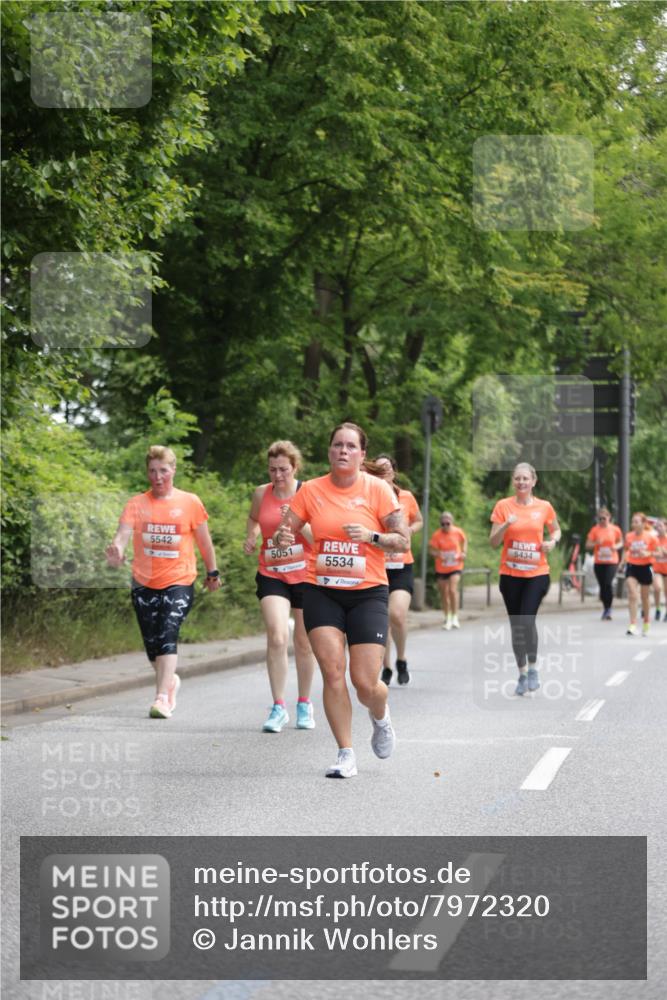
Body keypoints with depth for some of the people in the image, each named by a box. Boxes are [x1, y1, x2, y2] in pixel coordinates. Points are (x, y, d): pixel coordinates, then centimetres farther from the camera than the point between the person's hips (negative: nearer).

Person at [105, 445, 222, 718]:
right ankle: (170, 680, 38)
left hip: (179, 582, -3)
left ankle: (162, 698, -22)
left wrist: (212, 573, 15)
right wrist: (116, 549, -33)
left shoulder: (190, 502, 1)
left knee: (167, 636, -19)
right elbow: (123, 532, -11)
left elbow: (204, 541, 10)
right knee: (151, 643, 10)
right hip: (144, 583, 3)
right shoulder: (136, 504, 3)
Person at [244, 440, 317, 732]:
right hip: (271, 575, 1)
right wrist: (250, 537, 5)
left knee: (304, 643, 11)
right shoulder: (261, 494, 1)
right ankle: (278, 708, -11)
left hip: (305, 576, -1)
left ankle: (304, 705, 29)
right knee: (277, 637, -18)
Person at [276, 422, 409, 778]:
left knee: (366, 683, -7)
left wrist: (371, 536, -19)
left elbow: (403, 541, -2)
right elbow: (286, 533, 6)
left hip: (367, 593, -1)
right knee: (332, 672, -10)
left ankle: (380, 716, 30)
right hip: (321, 592, 2)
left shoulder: (377, 489, -3)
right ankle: (346, 754, 2)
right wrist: (284, 538, -17)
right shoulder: (311, 490, 2)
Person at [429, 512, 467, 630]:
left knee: (453, 590, -18)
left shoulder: (458, 532, -7)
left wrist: (464, 553, 0)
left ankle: (455, 617, -10)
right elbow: (431, 549, -12)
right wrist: (438, 554, -31)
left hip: (455, 566, -1)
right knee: (444, 593, 9)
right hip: (441, 568, 1)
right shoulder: (436, 535, -12)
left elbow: (464, 541, 13)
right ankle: (447, 618, 25)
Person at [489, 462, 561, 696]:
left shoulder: (544, 507, 1)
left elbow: (556, 530, 18)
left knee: (527, 620, -17)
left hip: (537, 574, -1)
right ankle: (522, 674, 21)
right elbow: (493, 542, -1)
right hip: (510, 574, 1)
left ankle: (532, 668, 4)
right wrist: (506, 525, -19)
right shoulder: (503, 506, -1)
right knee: (516, 625, 6)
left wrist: (553, 541, -4)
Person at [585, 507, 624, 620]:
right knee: (602, 585, 5)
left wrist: (616, 546, -7)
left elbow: (620, 542, 15)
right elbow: (588, 546, 2)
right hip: (598, 563, 2)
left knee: (608, 583, -18)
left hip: (612, 561, -2)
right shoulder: (594, 530, 1)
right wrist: (596, 543, -18)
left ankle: (608, 609, -7)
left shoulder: (615, 529, 1)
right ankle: (605, 608, 21)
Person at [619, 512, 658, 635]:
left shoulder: (651, 537, -8)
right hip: (632, 566, 1)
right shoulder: (629, 536, 0)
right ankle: (633, 625, -16)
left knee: (645, 597, 12)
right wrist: (624, 560, 2)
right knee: (632, 595, -14)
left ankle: (646, 624, 32)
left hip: (645, 568, -1)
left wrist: (647, 554, -20)